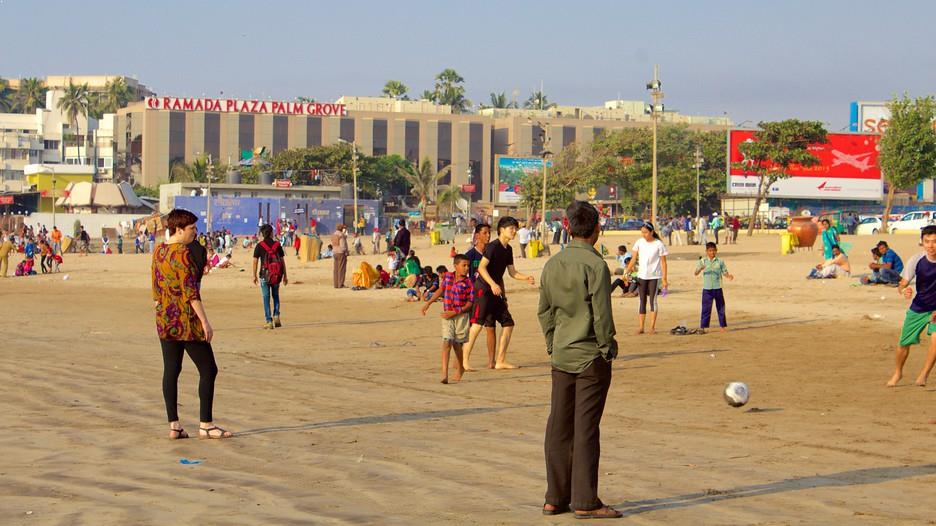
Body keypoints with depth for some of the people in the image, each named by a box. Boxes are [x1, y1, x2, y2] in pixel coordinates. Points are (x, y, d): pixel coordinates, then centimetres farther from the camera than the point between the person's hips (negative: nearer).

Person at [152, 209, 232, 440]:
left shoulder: (158, 252, 9)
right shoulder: (182, 254, -16)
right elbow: (191, 292, -19)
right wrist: (205, 322, -17)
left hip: (165, 321, 8)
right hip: (186, 321, -8)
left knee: (171, 371, 8)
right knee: (208, 370, 0)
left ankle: (174, 426, 8)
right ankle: (206, 425, 1)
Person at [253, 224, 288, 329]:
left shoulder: (259, 246, -4)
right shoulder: (277, 245, 1)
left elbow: (255, 261, -6)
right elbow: (283, 261, 2)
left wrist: (254, 275, 4)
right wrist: (285, 276, 8)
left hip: (265, 274, -2)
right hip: (277, 275, 2)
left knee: (266, 298, 4)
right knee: (275, 295, 21)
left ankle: (269, 321, 0)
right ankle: (276, 316, 6)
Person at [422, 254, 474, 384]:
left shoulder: (468, 282, -9)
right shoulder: (447, 276, 2)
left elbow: (469, 303, -8)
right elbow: (440, 290, 20)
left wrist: (455, 312, -15)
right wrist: (428, 303, 19)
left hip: (461, 315, -2)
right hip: (447, 316, 2)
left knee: (457, 344, 8)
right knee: (446, 343, -10)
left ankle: (460, 368, 34)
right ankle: (444, 373, -16)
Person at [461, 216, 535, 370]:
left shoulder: (508, 249, 14)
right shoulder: (493, 246, -12)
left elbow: (512, 272, 19)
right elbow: (481, 267, -19)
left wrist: (526, 278, 2)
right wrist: (493, 284, -27)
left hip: (496, 292, 9)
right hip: (484, 290, -9)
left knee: (508, 324, 7)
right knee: (478, 324, -15)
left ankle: (500, 361, 13)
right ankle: (464, 361, -13)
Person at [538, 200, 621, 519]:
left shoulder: (552, 265, 6)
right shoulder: (595, 265, -13)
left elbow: (544, 311, 11)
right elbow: (602, 313, -14)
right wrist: (608, 349, -3)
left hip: (561, 358, 6)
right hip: (591, 357, -6)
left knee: (558, 428, 10)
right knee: (586, 429, -2)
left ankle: (555, 498, 15)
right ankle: (585, 502, 2)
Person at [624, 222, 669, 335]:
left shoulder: (659, 244, -7)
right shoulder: (639, 242, 2)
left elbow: (663, 262, -4)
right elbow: (634, 259, 6)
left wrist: (664, 278, -8)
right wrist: (627, 272, -3)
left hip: (654, 276, -3)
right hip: (642, 276, 3)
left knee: (653, 300, -2)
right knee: (642, 301, 3)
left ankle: (652, 327, 1)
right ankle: (641, 327, 5)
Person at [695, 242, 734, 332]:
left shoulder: (720, 262, 2)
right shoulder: (703, 261, -1)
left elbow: (724, 272, 5)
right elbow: (696, 273, -7)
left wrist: (729, 276, -18)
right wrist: (700, 269, -30)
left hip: (718, 288, 1)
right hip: (707, 288, -1)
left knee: (721, 307, 9)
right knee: (706, 308, -3)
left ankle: (723, 326, 19)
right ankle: (702, 327, 3)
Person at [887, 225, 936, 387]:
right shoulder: (916, 260, -18)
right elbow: (902, 284, -13)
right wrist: (904, 290, -39)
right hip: (918, 308, 2)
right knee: (904, 343, 10)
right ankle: (897, 373, 39)